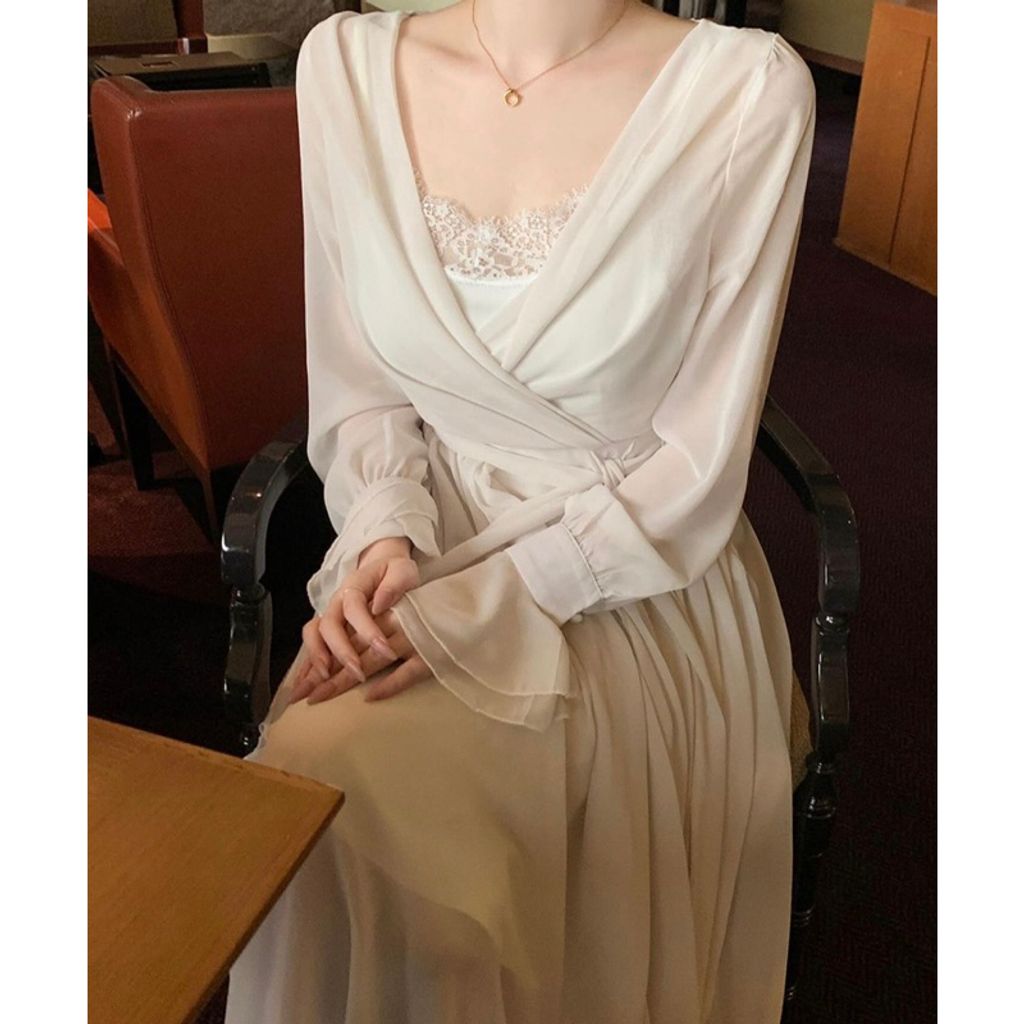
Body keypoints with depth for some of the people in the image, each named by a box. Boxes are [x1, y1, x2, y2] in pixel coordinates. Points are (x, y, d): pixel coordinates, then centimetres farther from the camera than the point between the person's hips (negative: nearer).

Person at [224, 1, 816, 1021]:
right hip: (429, 554, 3)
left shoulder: (748, 86, -14)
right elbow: (355, 386, 4)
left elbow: (698, 462, -12)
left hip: (641, 583, -3)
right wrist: (386, 541, -15)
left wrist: (473, 607, -19)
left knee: (346, 791, -23)